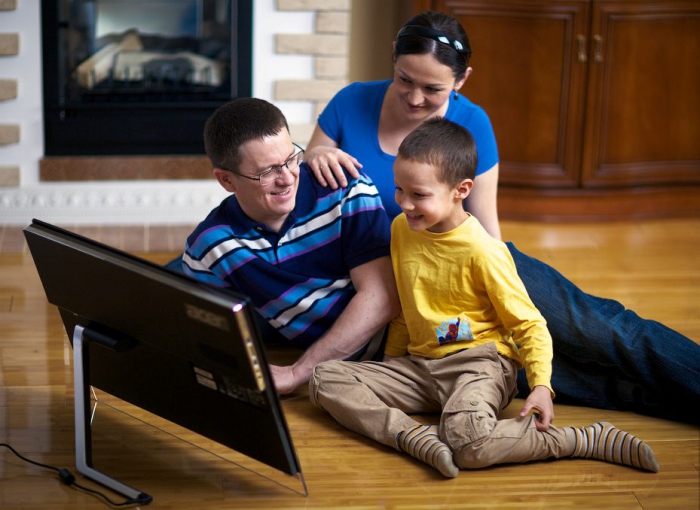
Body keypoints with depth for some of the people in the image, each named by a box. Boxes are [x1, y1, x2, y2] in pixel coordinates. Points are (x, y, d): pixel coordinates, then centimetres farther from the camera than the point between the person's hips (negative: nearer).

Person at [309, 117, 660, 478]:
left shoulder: (482, 251, -16)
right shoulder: (401, 229, 5)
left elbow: (530, 325, -10)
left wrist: (541, 386, -22)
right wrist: (390, 361, 21)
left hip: (478, 362, -7)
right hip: (418, 364, 7)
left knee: (468, 445, -37)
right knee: (324, 378, -12)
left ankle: (592, 440, -19)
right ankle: (417, 437, -29)